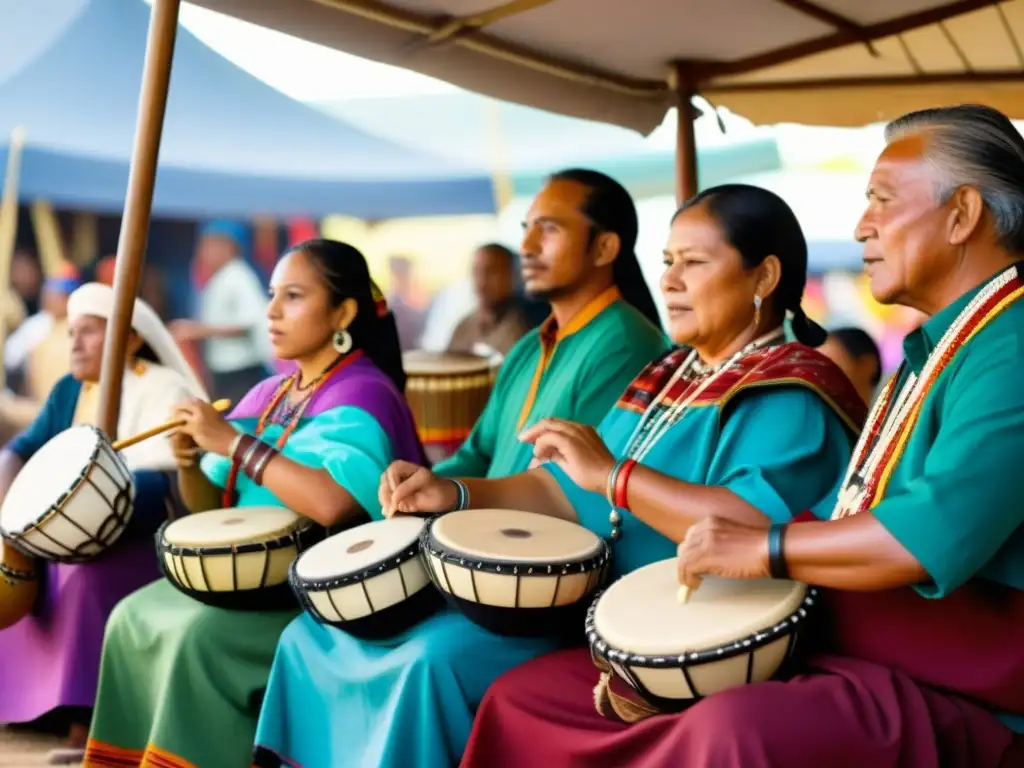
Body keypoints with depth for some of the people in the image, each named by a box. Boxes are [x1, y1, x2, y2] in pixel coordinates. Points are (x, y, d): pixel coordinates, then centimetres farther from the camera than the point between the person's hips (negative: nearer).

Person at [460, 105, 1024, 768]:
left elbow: (935, 536, -28)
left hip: (953, 701, -9)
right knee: (528, 698, 3)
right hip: (813, 652, 10)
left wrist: (762, 548, -15)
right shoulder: (933, 347, 20)